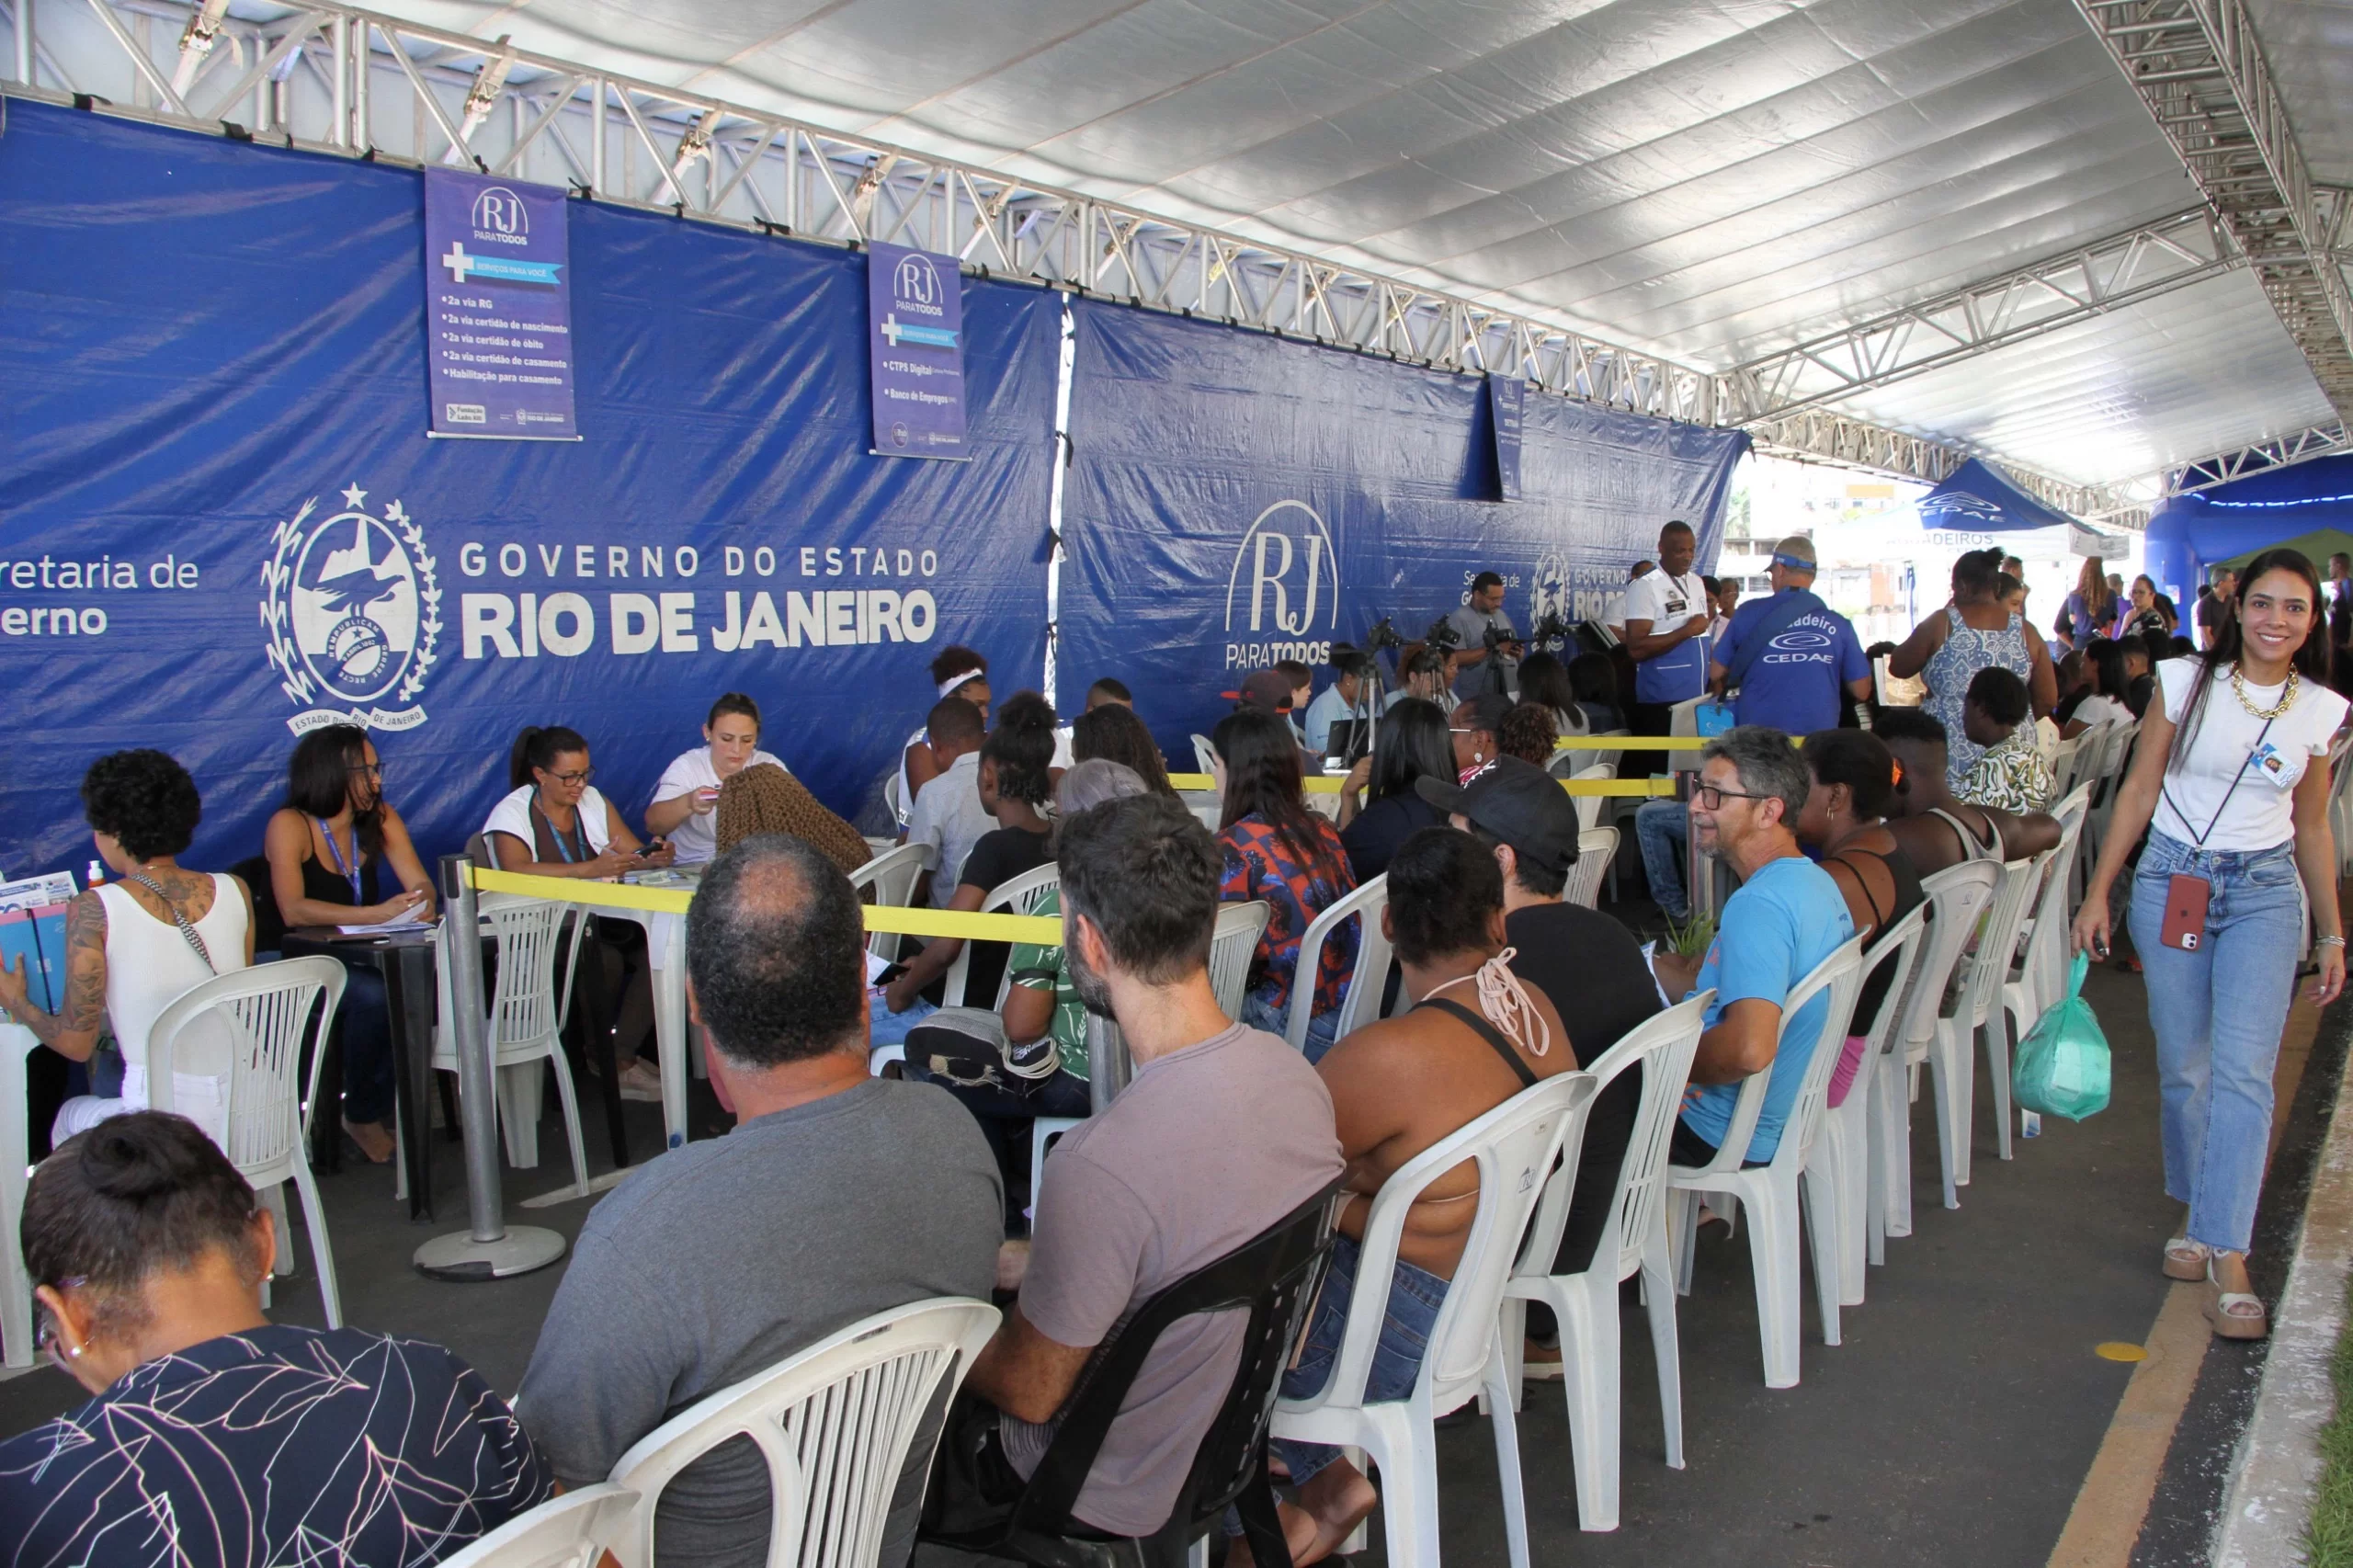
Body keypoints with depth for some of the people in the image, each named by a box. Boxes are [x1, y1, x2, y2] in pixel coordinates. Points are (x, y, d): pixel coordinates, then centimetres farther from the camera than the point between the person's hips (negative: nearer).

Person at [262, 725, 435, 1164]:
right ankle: (362, 1118, -11)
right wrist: (378, 913, -34)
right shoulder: (290, 825, -11)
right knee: (374, 995, -34)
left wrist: (419, 906, -24)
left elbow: (421, 885, 2)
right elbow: (293, 910, -24)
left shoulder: (380, 818, 6)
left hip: (364, 960, 5)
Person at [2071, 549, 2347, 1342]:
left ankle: (2228, 1254, -9)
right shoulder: (2186, 682, -2)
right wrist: (2098, 892, 0)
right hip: (2173, 882, 0)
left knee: (2243, 1071, -10)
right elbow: (2139, 790, 2)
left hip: (2266, 894, 0)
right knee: (2183, 1070, 5)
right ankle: (2197, 1213, 26)